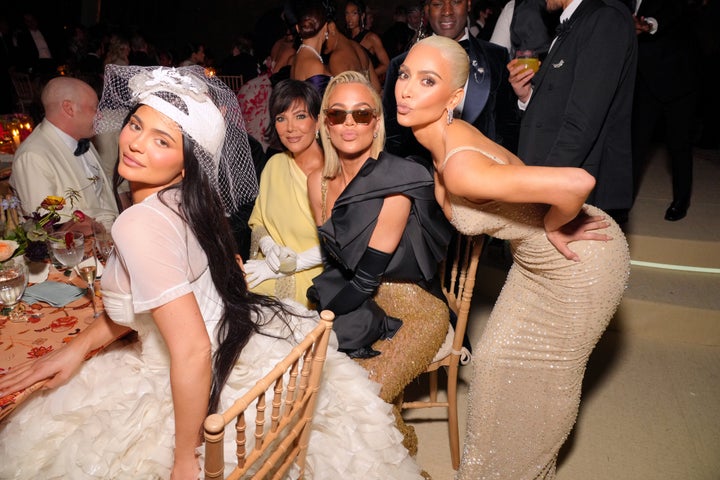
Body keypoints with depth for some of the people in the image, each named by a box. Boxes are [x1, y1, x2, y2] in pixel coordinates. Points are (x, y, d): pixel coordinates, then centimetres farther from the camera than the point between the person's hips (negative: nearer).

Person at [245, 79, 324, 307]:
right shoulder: (275, 164, 8)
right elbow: (258, 220, 13)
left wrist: (289, 265, -17)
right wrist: (269, 248, -8)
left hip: (313, 277, -5)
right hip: (270, 267, 5)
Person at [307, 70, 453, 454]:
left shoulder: (396, 182, -18)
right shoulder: (319, 182, 1)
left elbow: (367, 275, -18)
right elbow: (334, 261, 6)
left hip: (412, 312, -6)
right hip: (358, 304, 6)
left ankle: (402, 446, 12)